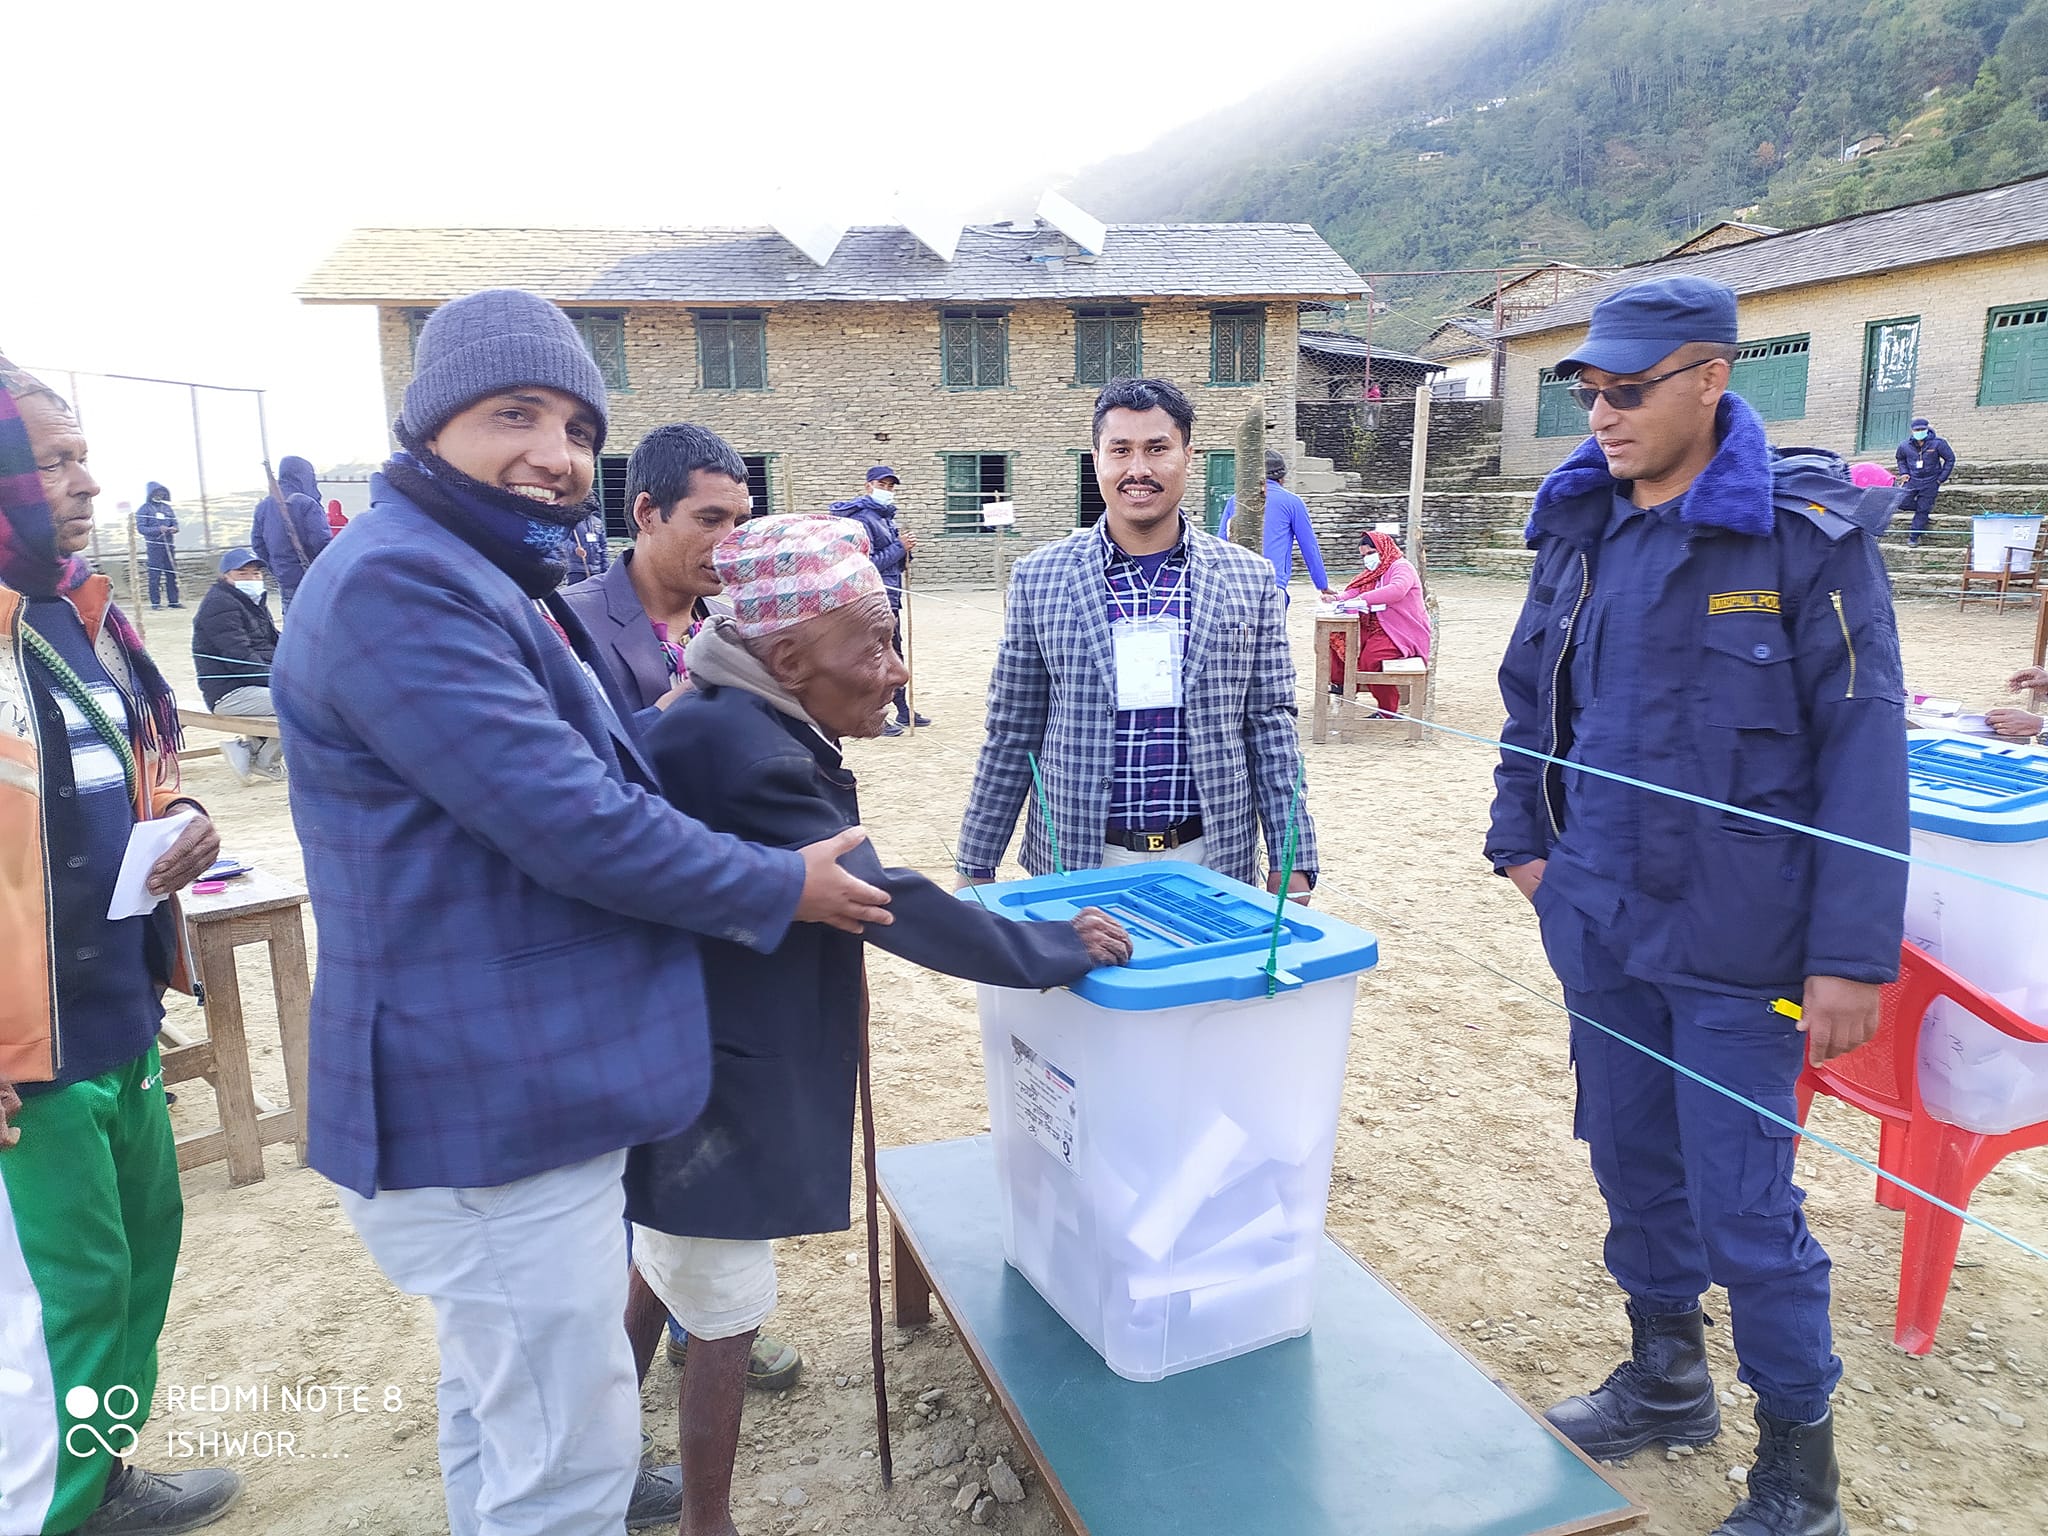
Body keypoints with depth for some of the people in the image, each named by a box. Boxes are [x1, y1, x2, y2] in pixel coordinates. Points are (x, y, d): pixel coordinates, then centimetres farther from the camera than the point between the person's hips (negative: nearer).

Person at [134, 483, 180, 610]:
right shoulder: (144, 509, 2)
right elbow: (141, 528, -6)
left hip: (169, 545, 5)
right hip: (154, 545, -5)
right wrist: (158, 529, -20)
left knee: (172, 573, 5)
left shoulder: (167, 507, 17)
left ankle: (174, 600, 10)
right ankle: (155, 602, -4)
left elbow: (175, 523, 16)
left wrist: (174, 528, -9)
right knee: (155, 574, -7)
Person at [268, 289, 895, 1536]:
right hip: (493, 1103, -11)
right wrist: (783, 888, -13)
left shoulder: (503, 581, 15)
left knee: (503, 1396, 29)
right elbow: (575, 826, -25)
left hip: (517, 1082, 11)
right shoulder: (397, 583, -21)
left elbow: (586, 782, 25)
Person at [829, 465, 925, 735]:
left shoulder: (886, 517, 14)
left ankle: (904, 712, 28)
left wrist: (906, 551, 1)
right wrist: (899, 548, -16)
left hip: (890, 598, 10)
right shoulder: (863, 519, -14)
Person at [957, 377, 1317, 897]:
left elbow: (1271, 726, 3)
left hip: (1212, 859, 1)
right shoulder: (1039, 577, -1)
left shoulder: (1249, 579, 1)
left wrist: (1293, 863, 0)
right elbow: (1012, 733, 3)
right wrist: (976, 866, 2)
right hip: (1078, 859, 0)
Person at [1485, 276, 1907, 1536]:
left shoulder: (1808, 534, -12)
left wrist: (1853, 953, -15)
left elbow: (1864, 749, -13)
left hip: (1735, 937, -5)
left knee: (1742, 1203, 2)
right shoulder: (1581, 529, 4)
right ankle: (1668, 1381, 41)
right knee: (1632, 1160, 18)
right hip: (1601, 921, 6)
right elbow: (1533, 696, 16)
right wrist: (1524, 839, 8)